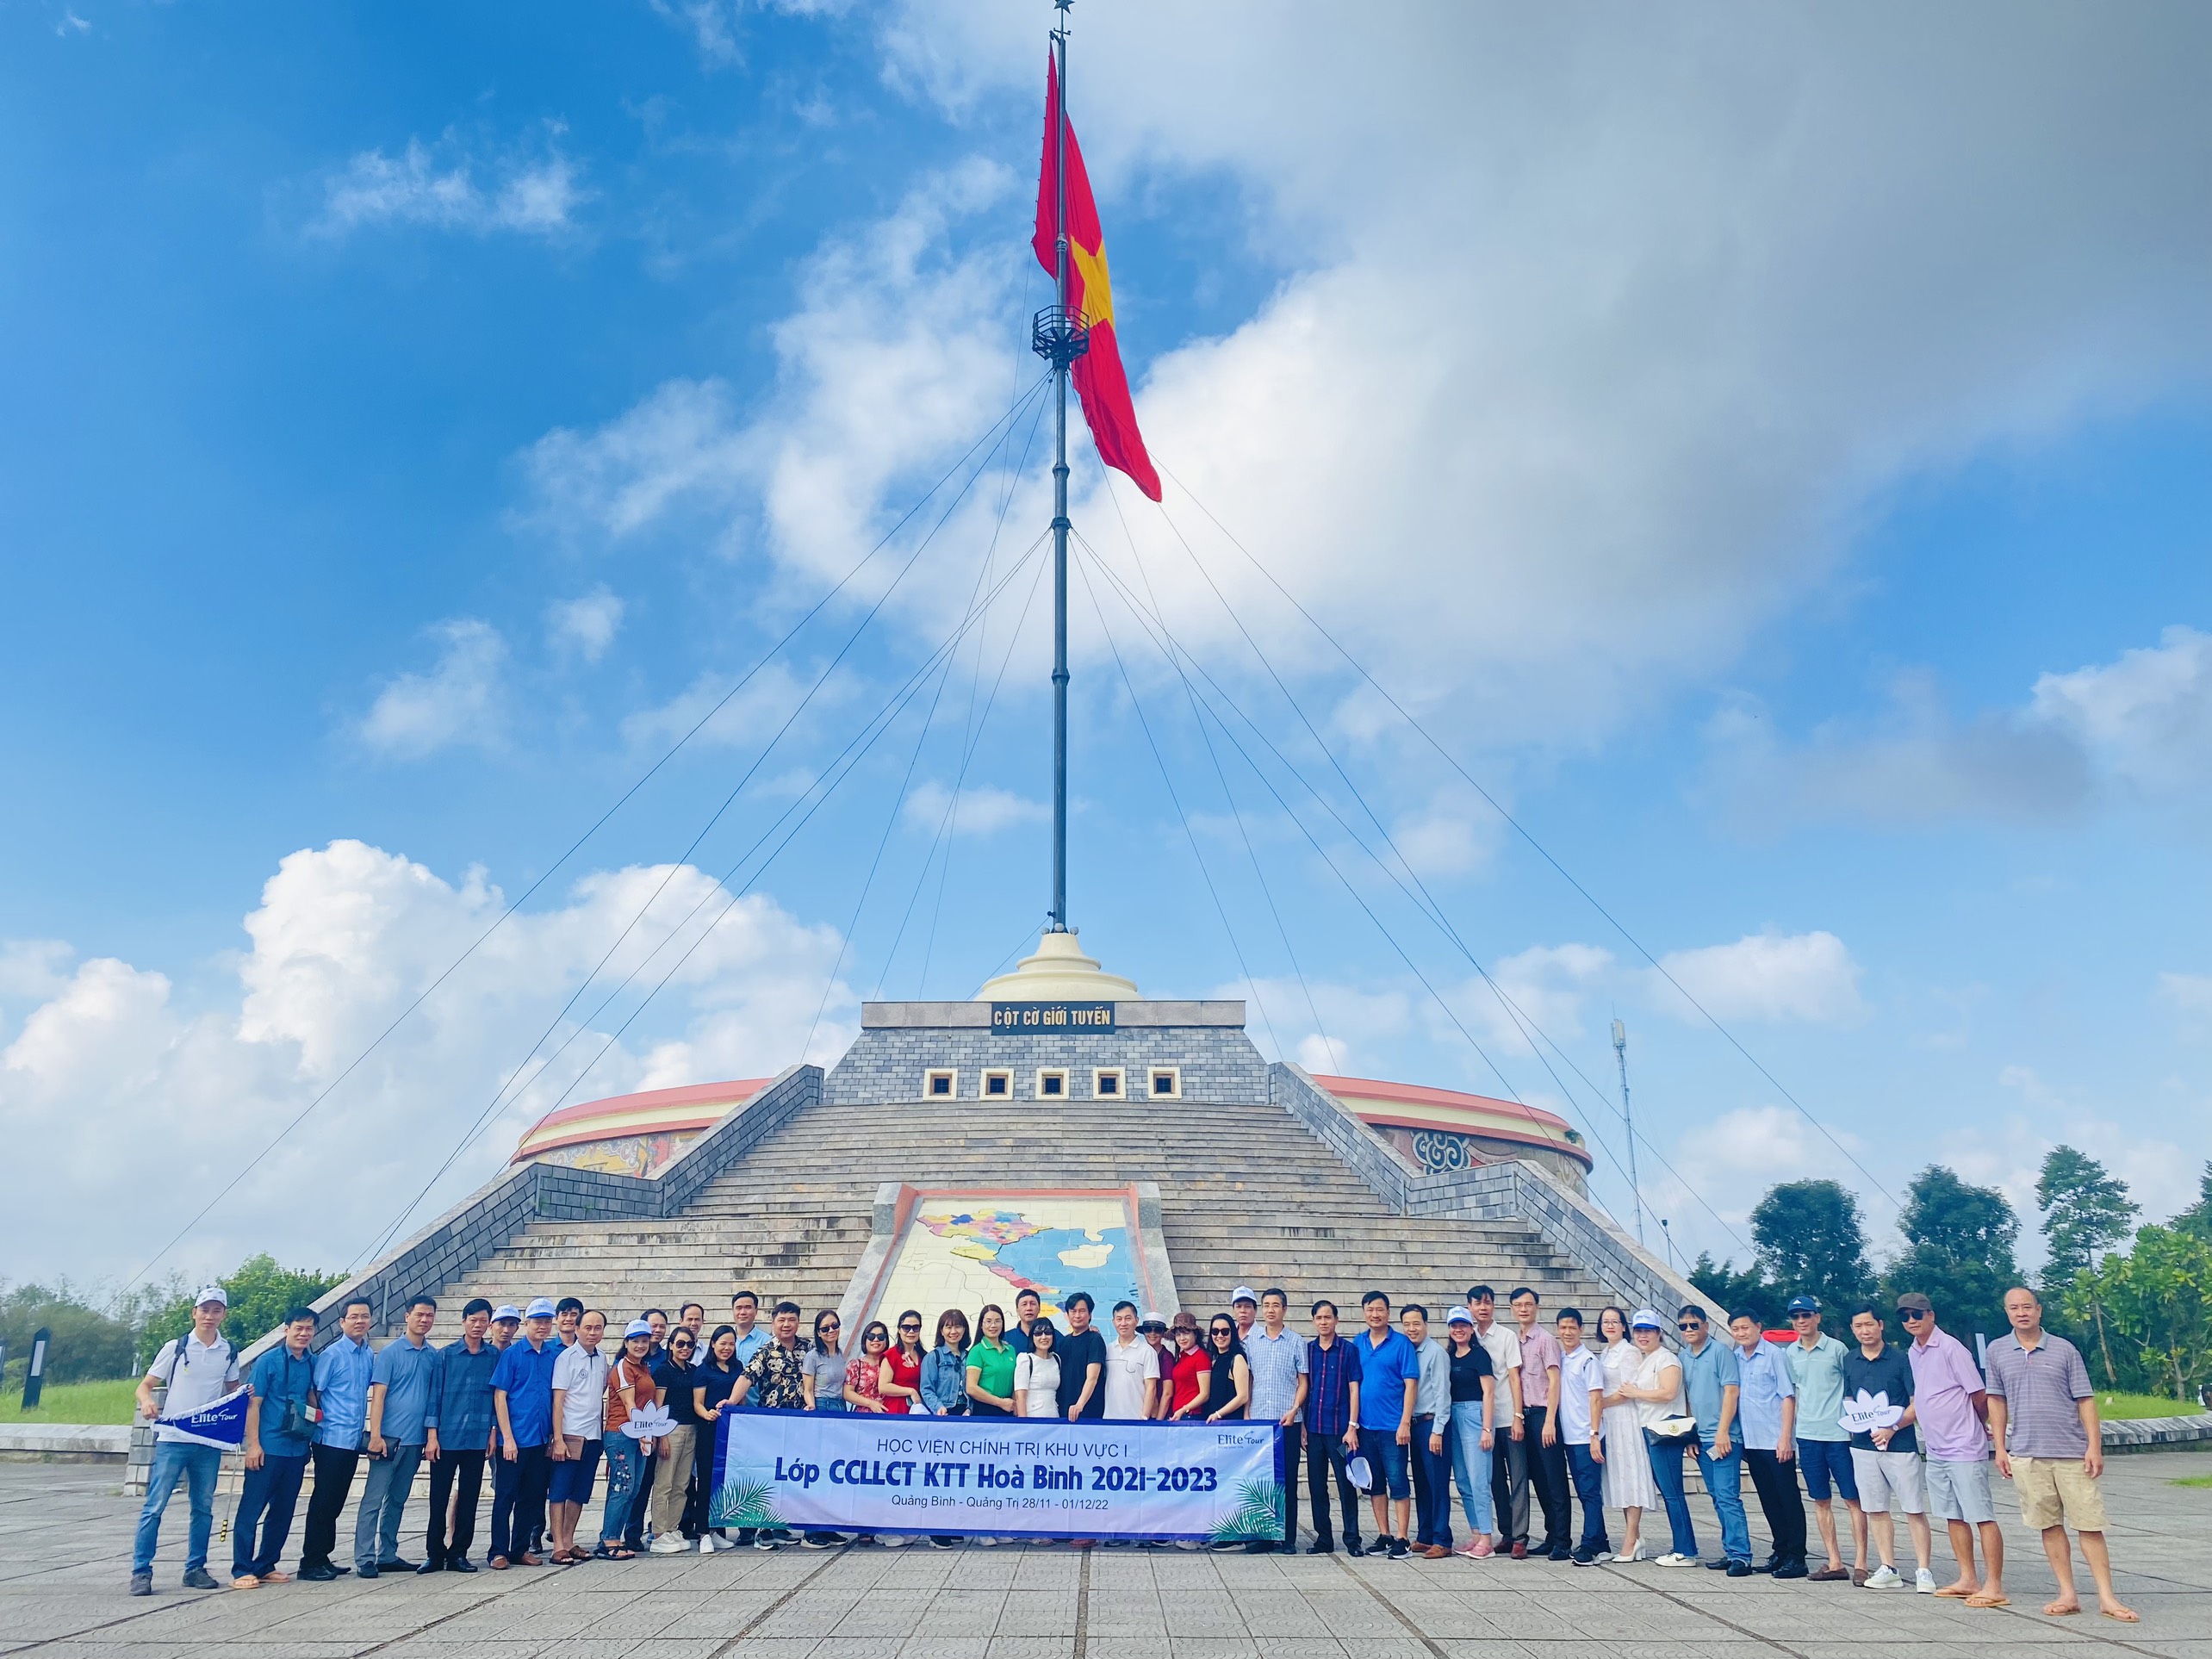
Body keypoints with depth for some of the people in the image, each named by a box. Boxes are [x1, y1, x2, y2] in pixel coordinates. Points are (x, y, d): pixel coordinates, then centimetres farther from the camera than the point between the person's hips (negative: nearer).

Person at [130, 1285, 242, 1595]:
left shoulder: (229, 1353, 7)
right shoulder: (175, 1347, -2)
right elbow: (145, 1385, 0)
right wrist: (146, 1402, -22)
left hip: (210, 1442, 3)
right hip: (172, 1439, -3)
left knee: (203, 1508, 8)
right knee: (155, 1506, -5)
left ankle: (195, 1569, 17)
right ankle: (141, 1572, 2)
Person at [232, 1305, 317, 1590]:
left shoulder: (313, 1363, 7)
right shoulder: (268, 1361, -6)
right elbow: (253, 1404, -7)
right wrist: (253, 1444, -12)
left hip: (297, 1448, 5)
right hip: (268, 1448, -5)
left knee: (283, 1512, 10)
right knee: (252, 1508, -2)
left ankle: (266, 1566, 21)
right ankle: (241, 1570, 4)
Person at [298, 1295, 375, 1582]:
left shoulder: (369, 1355, 9)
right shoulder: (332, 1354, -10)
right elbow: (312, 1392, -9)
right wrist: (319, 1419, -8)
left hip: (354, 1439, 6)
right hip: (332, 1438, -6)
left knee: (336, 1502, 13)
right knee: (324, 1500, -1)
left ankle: (323, 1558, 22)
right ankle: (310, 1562, 6)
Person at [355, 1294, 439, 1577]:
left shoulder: (433, 1356, 9)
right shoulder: (391, 1351, -5)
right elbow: (378, 1394, -9)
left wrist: (432, 1434, 9)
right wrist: (375, 1435, -15)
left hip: (415, 1438, 5)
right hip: (389, 1436, -5)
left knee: (397, 1500, 13)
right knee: (373, 1498, -3)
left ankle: (387, 1556, 20)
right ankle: (364, 1559, 1)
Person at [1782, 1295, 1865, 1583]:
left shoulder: (1836, 1349, -4)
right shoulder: (1789, 1353, 8)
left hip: (1839, 1434, -4)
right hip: (1807, 1435, 4)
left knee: (1853, 1499, -1)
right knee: (1821, 1501, 8)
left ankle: (1860, 1563, 4)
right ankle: (1835, 1563, 14)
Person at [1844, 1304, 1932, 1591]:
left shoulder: (1900, 1360, -4)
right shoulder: (1849, 1362, 10)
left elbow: (1918, 1403, -6)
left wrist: (1892, 1428, -15)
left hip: (1900, 1445, -4)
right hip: (1863, 1446, 4)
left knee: (1914, 1510, -3)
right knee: (1875, 1510, 7)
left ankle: (1923, 1571, 3)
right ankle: (1887, 1569, 14)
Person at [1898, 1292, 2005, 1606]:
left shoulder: (1951, 1348, -14)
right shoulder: (1912, 1353, 10)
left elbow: (1980, 1395, -9)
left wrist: (1977, 1426, 6)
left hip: (1964, 1450, -8)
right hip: (1935, 1450, 8)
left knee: (1983, 1517, -3)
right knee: (1953, 1516, 13)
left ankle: (1994, 1587, -1)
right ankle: (1968, 1580, 21)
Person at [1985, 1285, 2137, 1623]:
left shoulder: (2064, 1350, 1)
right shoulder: (1997, 1351, 6)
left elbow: (2085, 1400, 2)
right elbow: (1997, 1401, 12)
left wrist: (2094, 1446, -6)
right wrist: (2000, 1447, 8)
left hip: (2072, 1452, -2)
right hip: (2026, 1454, 2)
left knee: (2090, 1525, 0)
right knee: (2049, 1525, 7)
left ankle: (2107, 1598, 7)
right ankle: (2068, 1595, 14)